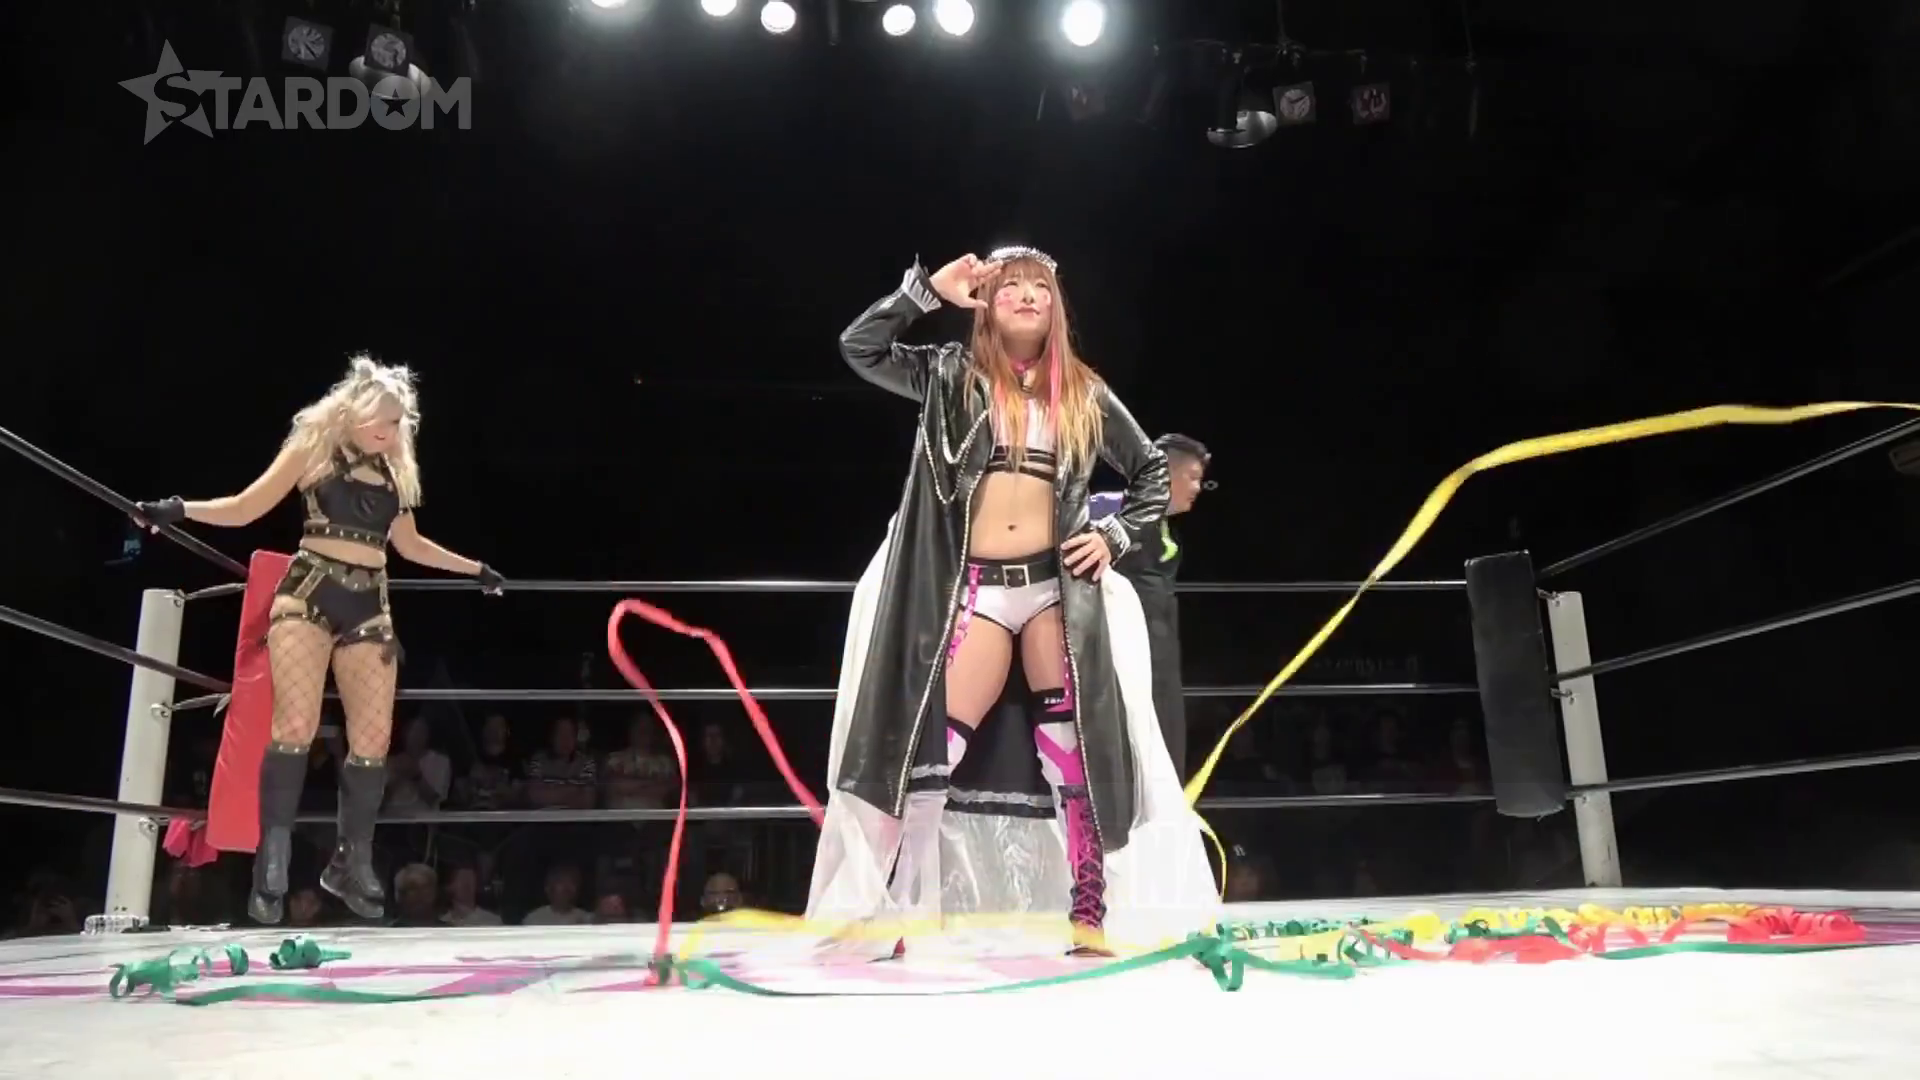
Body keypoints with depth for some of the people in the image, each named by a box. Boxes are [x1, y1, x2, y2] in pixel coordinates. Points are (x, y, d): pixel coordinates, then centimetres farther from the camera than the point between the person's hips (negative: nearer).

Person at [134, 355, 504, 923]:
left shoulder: (395, 470, 15)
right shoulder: (314, 446, 3)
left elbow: (409, 544, 25)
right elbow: (247, 508, 0)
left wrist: (475, 568, 27)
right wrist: (180, 509, -15)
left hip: (368, 606, 5)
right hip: (309, 594, -4)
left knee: (373, 738, -1)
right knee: (295, 724, -17)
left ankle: (352, 863, 13)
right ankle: (272, 863, -9)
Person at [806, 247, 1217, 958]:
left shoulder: (1084, 394, 12)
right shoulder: (954, 376, 9)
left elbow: (1154, 471, 19)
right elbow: (858, 348, 0)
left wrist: (1116, 536, 5)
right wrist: (929, 288, -3)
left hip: (1057, 584, 1)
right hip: (977, 587, -1)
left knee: (1073, 746, 0)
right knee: (932, 745, -5)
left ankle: (1090, 917, 8)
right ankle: (894, 910, 7)